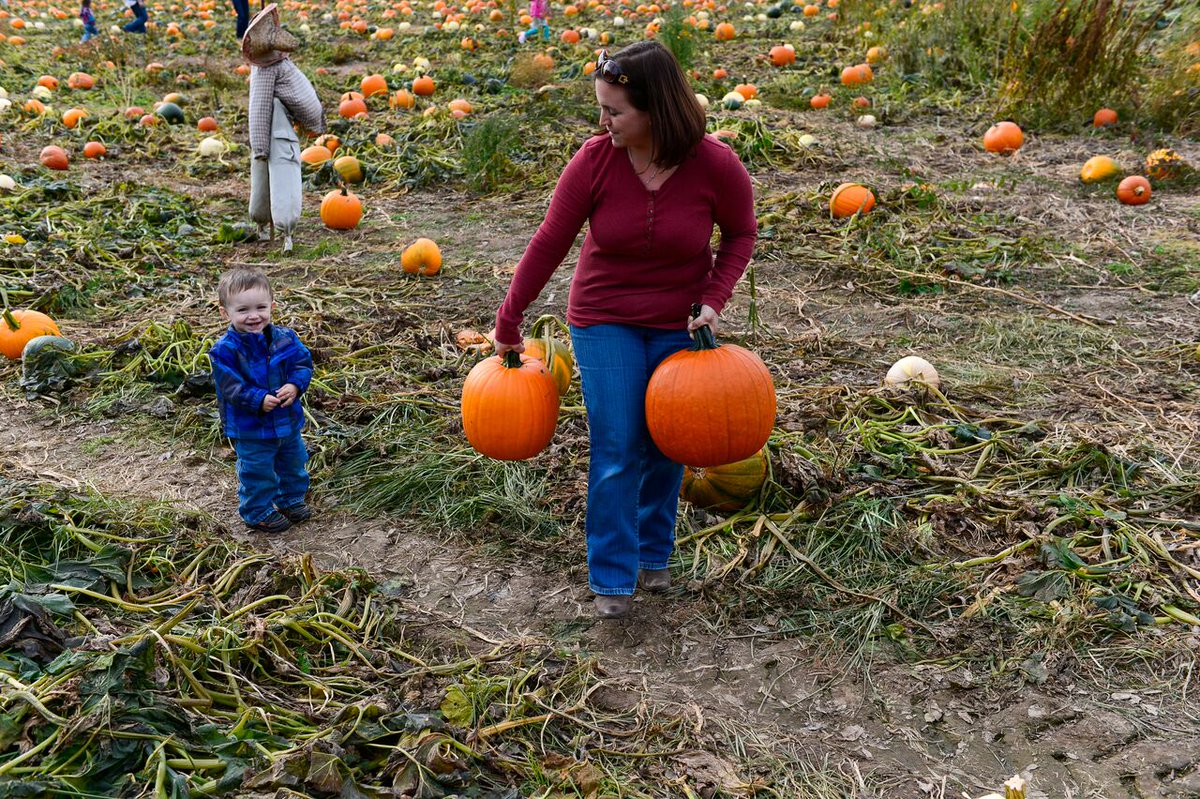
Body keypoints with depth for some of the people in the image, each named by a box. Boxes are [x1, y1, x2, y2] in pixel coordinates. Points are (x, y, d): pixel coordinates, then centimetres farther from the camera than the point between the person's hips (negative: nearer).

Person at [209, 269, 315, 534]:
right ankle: (258, 512, 32)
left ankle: (291, 498, 47)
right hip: (250, 428, -5)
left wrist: (295, 385, -24)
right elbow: (230, 388, -22)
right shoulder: (225, 350, -21)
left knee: (293, 464, 24)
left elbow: (303, 364, -5)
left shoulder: (285, 338, -8)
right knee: (257, 472, 10)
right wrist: (260, 400, -31)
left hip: (288, 421, 5)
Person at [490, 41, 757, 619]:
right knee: (616, 452, -4)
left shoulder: (716, 166, -17)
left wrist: (714, 300, -13)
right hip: (604, 321, -1)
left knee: (665, 448, 9)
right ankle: (613, 579, 12)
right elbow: (549, 244, -9)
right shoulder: (594, 161, -17)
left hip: (680, 325, 1)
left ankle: (653, 555, 33)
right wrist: (508, 324, -3)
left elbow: (741, 234, 1)